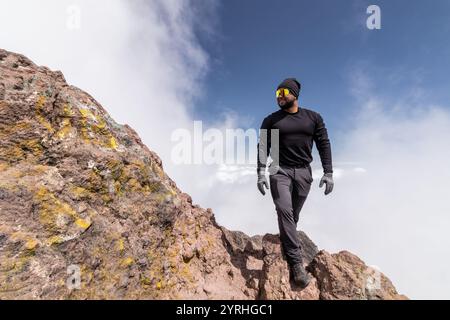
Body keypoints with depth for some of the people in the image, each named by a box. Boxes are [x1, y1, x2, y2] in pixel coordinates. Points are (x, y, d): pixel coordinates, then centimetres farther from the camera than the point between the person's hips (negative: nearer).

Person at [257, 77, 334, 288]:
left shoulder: (313, 117, 9)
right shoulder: (271, 120, 6)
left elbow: (324, 144, 6)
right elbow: (263, 147, -1)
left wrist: (328, 172, -4)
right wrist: (261, 173, -13)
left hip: (304, 172, 2)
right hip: (280, 171, -1)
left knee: (293, 215, 7)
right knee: (284, 212, -16)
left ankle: (285, 250, 28)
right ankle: (296, 262, -8)